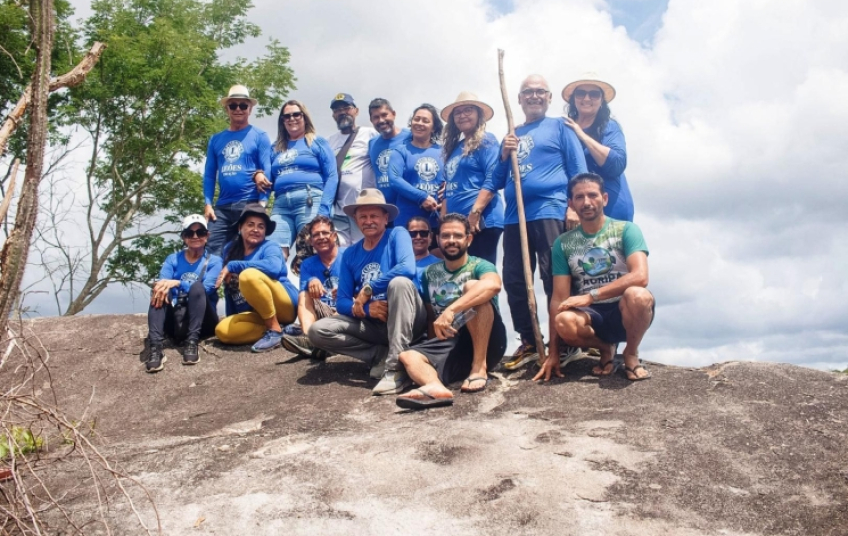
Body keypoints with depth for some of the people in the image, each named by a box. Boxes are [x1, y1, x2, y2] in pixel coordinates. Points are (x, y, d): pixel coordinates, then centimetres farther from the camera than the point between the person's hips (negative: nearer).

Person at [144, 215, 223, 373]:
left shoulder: (214, 261, 7)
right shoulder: (172, 259, 14)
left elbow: (207, 288, -13)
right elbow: (162, 282, -6)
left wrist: (177, 283, -27)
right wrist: (163, 287, -31)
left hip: (202, 321, -2)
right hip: (176, 320, 2)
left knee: (197, 286, -27)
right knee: (159, 292, -25)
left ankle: (192, 342, -36)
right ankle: (155, 347, -43)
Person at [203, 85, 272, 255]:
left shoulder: (259, 136, 5)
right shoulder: (216, 139, 17)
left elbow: (267, 172, -2)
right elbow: (209, 175, 15)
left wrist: (262, 204, -12)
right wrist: (208, 204, 3)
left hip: (250, 204, -4)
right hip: (222, 207, 4)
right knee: (212, 254, -3)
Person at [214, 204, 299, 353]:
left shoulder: (270, 247, -3)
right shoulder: (230, 250, 12)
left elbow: (274, 267, -27)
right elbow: (229, 290, 19)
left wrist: (232, 266, -21)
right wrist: (232, 319, 15)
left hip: (284, 307, -5)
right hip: (258, 315, 5)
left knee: (248, 275, -29)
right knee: (223, 330, -22)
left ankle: (275, 329, -20)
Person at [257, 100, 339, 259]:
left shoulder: (318, 142, 11)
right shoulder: (277, 147, 25)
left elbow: (332, 177, 1)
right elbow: (271, 180, 28)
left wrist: (323, 210, -12)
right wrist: (259, 176, 3)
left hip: (310, 201, -4)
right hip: (281, 205, 5)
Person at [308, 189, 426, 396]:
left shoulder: (397, 235, -5)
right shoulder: (350, 254, 7)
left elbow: (407, 269, -27)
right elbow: (341, 302, 2)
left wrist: (367, 290, -19)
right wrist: (365, 309, -20)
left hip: (406, 319, -4)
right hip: (373, 323, 4)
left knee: (399, 282, -35)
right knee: (318, 330, -14)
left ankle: (396, 366, -35)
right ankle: (382, 354, -11)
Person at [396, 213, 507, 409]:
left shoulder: (479, 266, -4)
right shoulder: (430, 273, 13)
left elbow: (493, 285, -28)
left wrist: (451, 310, -38)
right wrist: (435, 351, 2)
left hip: (487, 343, -4)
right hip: (449, 343, 5)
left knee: (472, 286, -25)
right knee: (408, 356, -21)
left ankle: (480, 368, -25)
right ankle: (435, 387, -55)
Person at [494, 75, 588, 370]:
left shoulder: (560, 127, 11)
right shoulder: (511, 136, 22)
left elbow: (578, 170, 4)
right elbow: (498, 182, 21)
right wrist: (504, 155, 3)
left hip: (550, 211, -5)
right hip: (515, 216, 5)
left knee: (554, 278, -8)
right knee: (514, 280, 3)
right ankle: (528, 343, 12)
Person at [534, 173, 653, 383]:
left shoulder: (626, 230, -4)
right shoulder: (563, 243, 3)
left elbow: (640, 277, -20)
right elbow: (559, 298, -1)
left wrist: (590, 296, -23)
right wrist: (553, 353, -6)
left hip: (625, 312, -1)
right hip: (591, 316, 2)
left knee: (637, 295, -37)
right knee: (564, 322, -33)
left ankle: (631, 354, -4)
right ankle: (605, 348, 3)